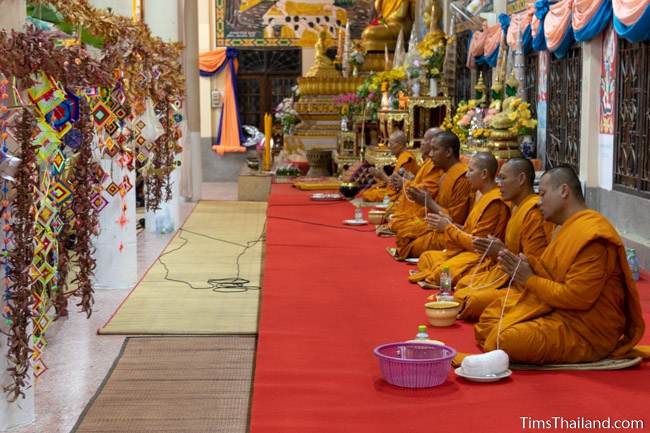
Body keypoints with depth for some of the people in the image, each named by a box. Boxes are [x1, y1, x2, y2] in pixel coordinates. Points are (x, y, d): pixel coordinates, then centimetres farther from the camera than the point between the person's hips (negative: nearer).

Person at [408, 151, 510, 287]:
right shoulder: (485, 197, 13)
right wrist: (450, 224, 3)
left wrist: (448, 228, -9)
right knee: (426, 258, 7)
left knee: (443, 271, -30)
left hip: (480, 255, -11)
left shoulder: (495, 202, -19)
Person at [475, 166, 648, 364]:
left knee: (506, 340, -28)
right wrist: (529, 266, -5)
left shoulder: (592, 235, -20)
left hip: (586, 332, -10)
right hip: (560, 313, 10)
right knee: (491, 314, 9)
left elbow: (577, 297, -24)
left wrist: (529, 280, -13)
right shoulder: (573, 228, 14)